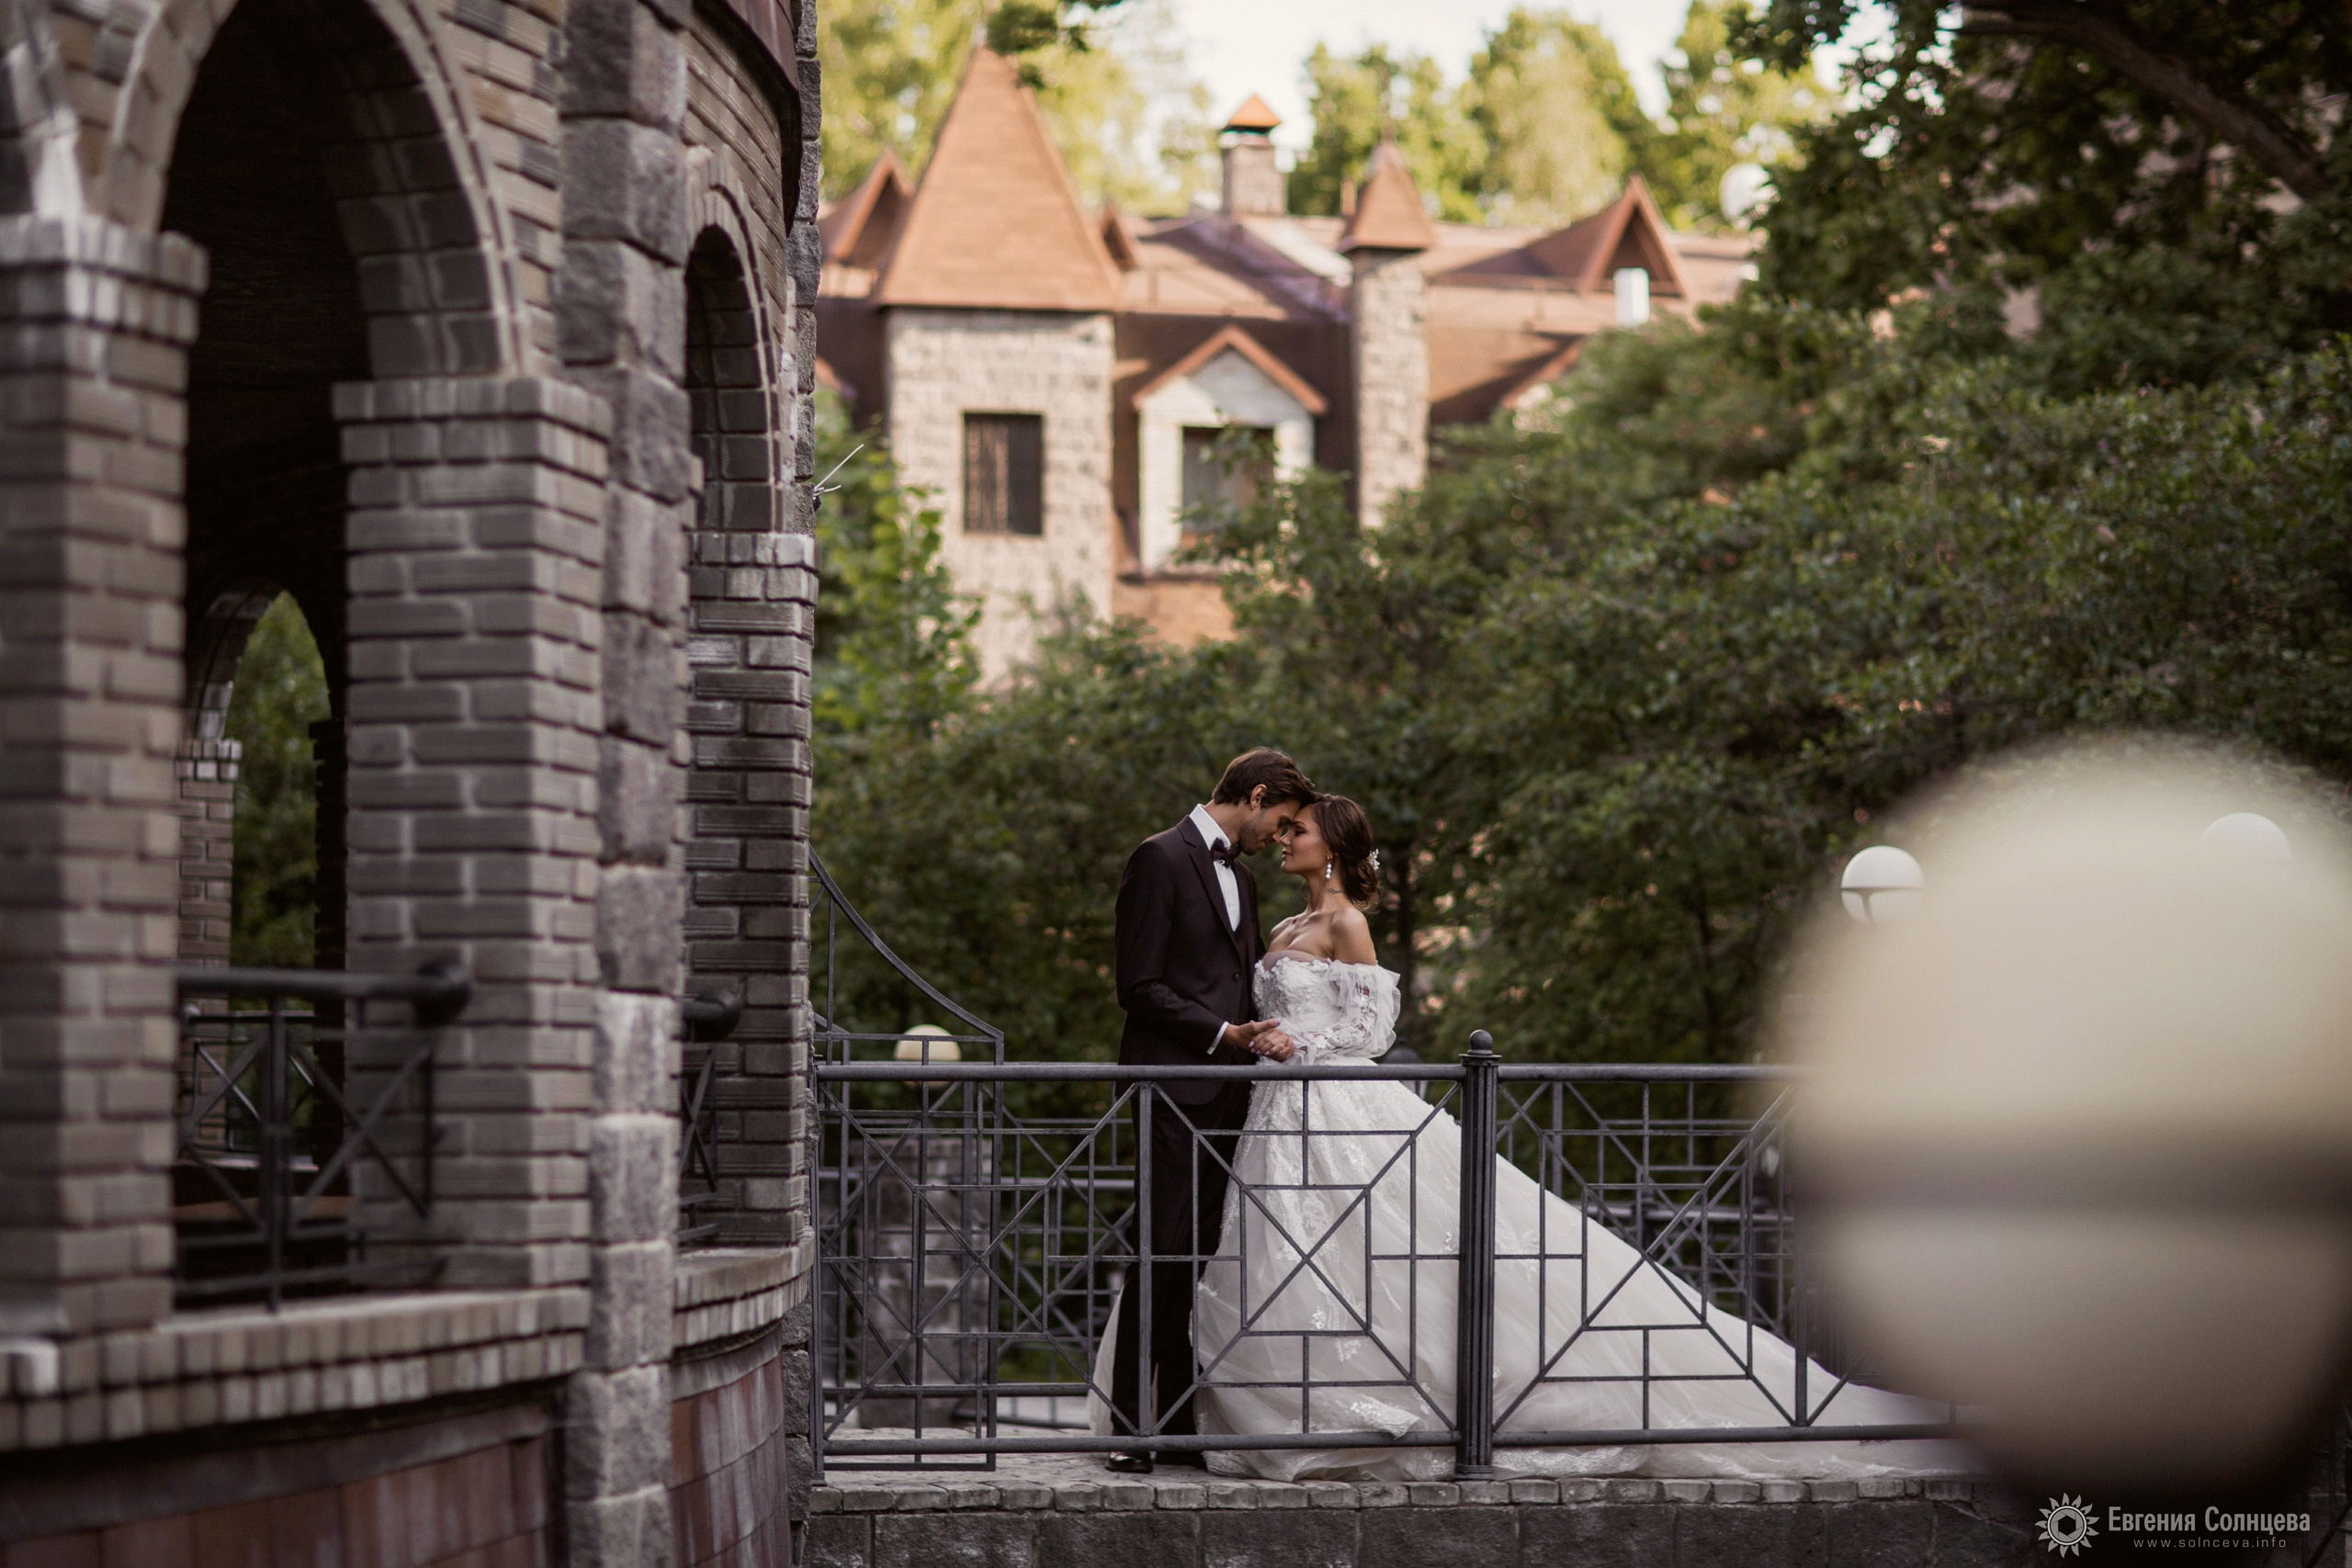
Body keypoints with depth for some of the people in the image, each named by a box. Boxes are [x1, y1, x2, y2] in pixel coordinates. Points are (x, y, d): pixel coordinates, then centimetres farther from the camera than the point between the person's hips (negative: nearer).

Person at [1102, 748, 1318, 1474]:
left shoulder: (1240, 876, 21)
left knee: (1197, 1258, 6)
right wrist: (1226, 1033, -16)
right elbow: (1139, 988, -11)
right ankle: (1131, 1426, -9)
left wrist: (1263, 1032, 5)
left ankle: (1178, 1422, 7)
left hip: (1226, 1092, 8)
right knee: (1165, 1251, -11)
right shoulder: (1160, 859, -6)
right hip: (1175, 1087, -8)